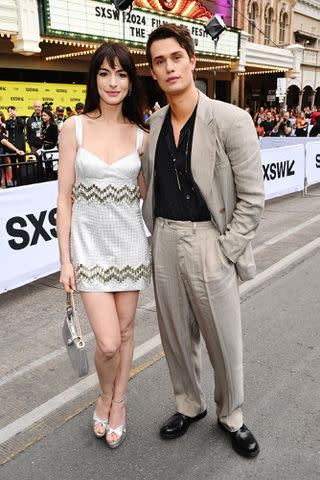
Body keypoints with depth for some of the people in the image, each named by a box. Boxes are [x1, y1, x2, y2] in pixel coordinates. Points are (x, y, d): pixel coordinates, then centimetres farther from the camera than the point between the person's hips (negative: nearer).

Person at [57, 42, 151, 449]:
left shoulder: (141, 135, 2)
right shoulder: (74, 128, -4)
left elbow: (143, 193, 8)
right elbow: (64, 198, -4)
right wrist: (65, 259, -6)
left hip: (129, 242, 2)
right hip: (89, 244, -2)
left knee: (125, 331, 13)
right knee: (108, 342, -5)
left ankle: (118, 403, 37)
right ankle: (104, 396, 29)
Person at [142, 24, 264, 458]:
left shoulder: (230, 120, -10)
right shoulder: (153, 124, 6)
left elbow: (251, 197, -10)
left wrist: (224, 250, -13)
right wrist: (157, 234, 7)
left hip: (209, 241, -4)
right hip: (164, 242, 5)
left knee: (224, 340, 10)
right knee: (176, 335, 17)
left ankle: (231, 417, 35)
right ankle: (190, 405, 41)